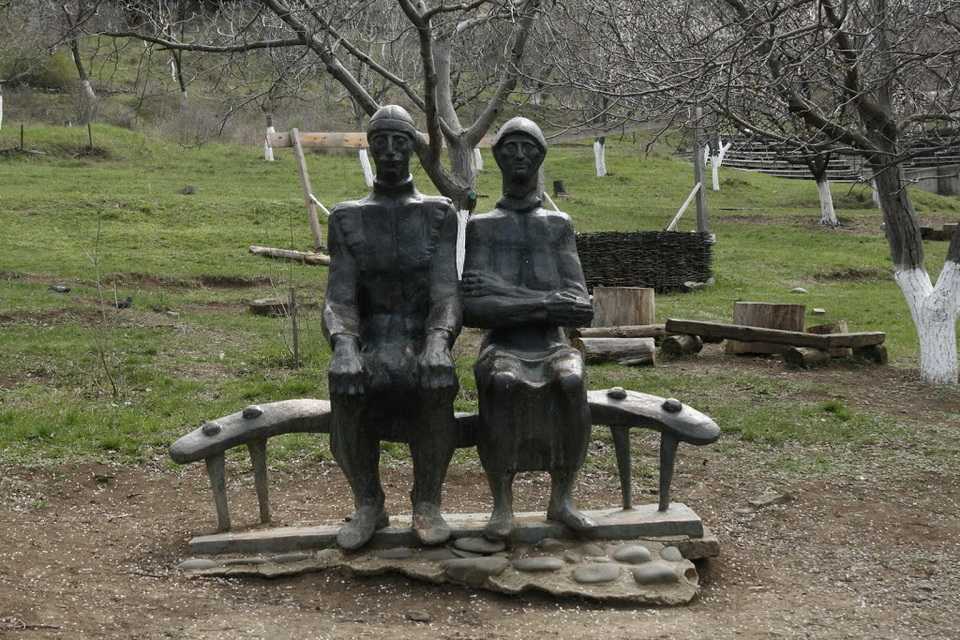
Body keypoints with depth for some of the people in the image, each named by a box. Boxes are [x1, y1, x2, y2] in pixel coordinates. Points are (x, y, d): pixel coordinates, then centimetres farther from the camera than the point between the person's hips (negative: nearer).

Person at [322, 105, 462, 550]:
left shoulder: (440, 214, 4)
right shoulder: (347, 219, 6)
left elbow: (446, 294, -8)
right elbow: (339, 300, -4)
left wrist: (437, 344, -31)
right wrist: (343, 349, -28)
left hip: (425, 339, -1)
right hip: (371, 343, 1)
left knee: (438, 383, -37)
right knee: (346, 386, -35)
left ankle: (427, 503, -19)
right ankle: (368, 505, -16)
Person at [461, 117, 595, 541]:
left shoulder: (560, 226, 9)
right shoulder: (480, 227, 5)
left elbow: (580, 310, -5)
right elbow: (472, 311, -9)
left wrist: (505, 292, -13)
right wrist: (545, 305, -17)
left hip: (553, 349, 1)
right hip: (501, 350, -1)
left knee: (571, 383, -35)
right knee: (502, 385, -37)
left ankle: (561, 499, -20)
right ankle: (502, 504, -26)